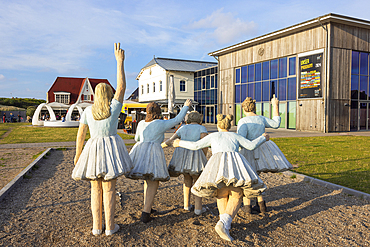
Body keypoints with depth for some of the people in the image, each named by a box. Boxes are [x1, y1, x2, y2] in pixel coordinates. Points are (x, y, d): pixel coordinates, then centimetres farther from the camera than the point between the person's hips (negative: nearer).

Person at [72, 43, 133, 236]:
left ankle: (96, 226, 16)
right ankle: (110, 226, 11)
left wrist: (78, 154, 12)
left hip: (93, 150, 2)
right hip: (111, 149, -2)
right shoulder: (114, 108, -5)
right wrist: (120, 62, 0)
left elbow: (80, 134, 3)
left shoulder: (88, 110, 2)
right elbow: (122, 86, -2)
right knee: (109, 188, 4)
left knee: (96, 189, 12)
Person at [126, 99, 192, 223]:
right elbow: (177, 120, 12)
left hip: (139, 151, 6)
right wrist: (186, 107, 23)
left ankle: (147, 207, 25)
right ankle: (145, 214, -8)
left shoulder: (141, 123, 14)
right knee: (153, 184, 1)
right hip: (153, 153, -5)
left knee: (148, 179, 22)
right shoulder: (162, 124, 1)